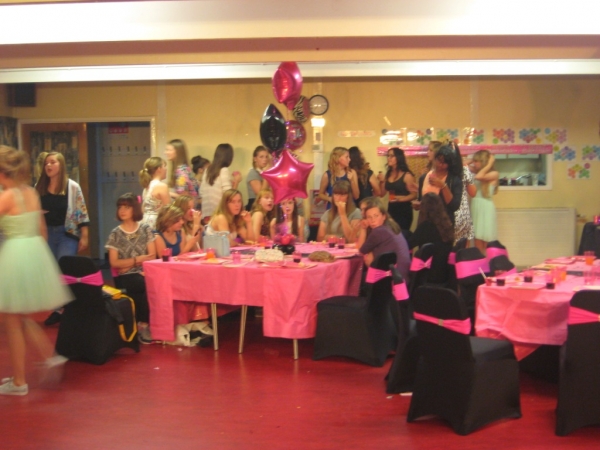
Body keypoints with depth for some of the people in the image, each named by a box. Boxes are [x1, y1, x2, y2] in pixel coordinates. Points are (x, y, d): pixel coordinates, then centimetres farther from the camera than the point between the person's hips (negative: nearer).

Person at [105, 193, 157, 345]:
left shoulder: (146, 229, 9)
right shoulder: (115, 234, 7)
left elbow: (152, 257, 1)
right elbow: (114, 263, 1)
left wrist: (127, 265, -10)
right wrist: (137, 260, -9)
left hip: (144, 274, 2)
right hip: (125, 278, -2)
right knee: (146, 285, -33)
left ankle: (143, 324, -17)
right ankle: (144, 324, -18)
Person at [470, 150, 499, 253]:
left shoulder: (494, 174, -3)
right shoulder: (474, 174, 12)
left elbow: (479, 177, -20)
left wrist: (489, 164, -10)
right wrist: (467, 164, 6)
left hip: (485, 209, -5)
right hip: (475, 209, 5)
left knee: (484, 245, -1)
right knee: (477, 245, 1)